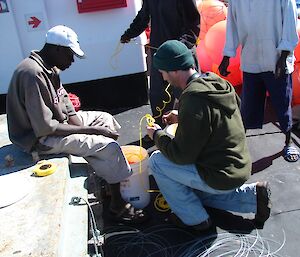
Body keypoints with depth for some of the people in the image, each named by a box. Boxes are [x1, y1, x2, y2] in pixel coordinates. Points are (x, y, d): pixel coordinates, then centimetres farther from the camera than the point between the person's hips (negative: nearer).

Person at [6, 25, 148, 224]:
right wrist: (91, 130, -23)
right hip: (39, 138, -10)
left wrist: (84, 127, -8)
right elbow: (45, 128, -29)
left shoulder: (49, 68, 4)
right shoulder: (33, 74, -27)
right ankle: (117, 206, -1)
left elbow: (65, 103, 8)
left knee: (105, 118, 13)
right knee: (109, 146, -17)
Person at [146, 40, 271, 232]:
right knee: (196, 192, 32)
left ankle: (194, 219, 7)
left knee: (156, 161, -4)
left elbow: (182, 155, -22)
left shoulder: (193, 101, -28)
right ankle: (253, 196, 19)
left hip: (222, 176, -9)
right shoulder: (218, 82, -1)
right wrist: (181, 118, 10)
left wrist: (158, 135, -5)